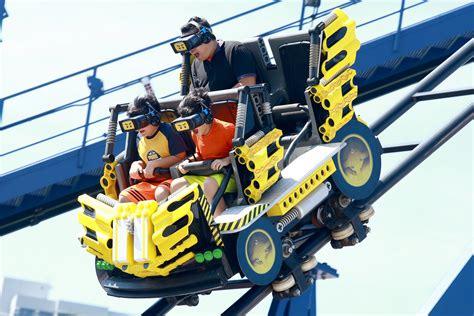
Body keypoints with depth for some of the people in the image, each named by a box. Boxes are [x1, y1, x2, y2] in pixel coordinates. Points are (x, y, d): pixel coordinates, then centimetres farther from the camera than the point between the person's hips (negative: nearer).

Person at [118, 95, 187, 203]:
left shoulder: (168, 131, -10)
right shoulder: (140, 139, 12)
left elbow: (181, 157, -16)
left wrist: (154, 164, -18)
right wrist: (136, 164, 0)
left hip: (170, 178, -7)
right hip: (149, 183, 8)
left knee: (161, 193, -39)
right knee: (124, 198, -7)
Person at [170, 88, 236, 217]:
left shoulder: (227, 129, -15)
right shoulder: (195, 134, 7)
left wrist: (227, 160, -27)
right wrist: (188, 161, 4)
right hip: (206, 176, 8)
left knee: (209, 184, -38)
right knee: (176, 185, -6)